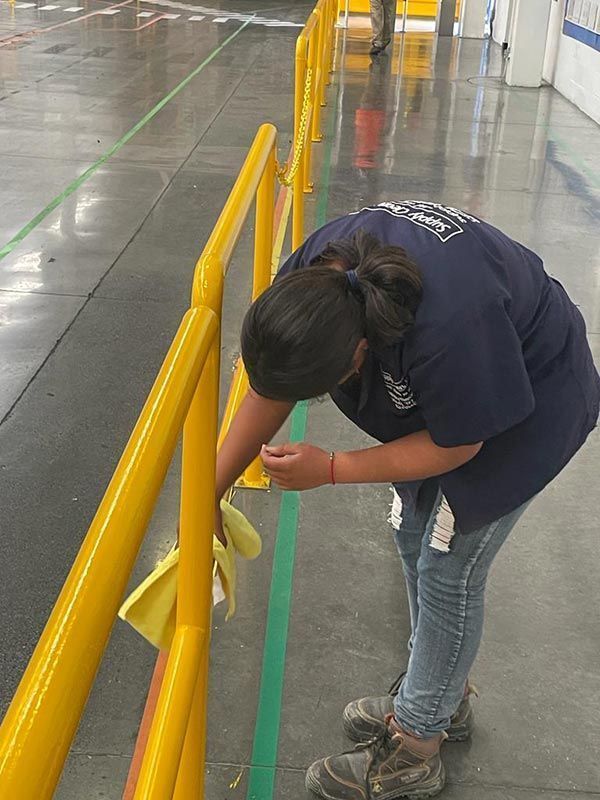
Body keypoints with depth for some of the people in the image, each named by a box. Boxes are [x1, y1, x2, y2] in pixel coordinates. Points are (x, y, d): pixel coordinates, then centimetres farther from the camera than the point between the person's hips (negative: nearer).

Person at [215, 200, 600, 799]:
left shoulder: (449, 325, -44)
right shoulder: (313, 273, -24)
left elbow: (455, 445, -26)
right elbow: (270, 388, -9)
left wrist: (329, 470, -25)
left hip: (530, 401, -7)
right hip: (437, 390, 7)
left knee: (447, 569, -1)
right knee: (415, 539, 15)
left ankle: (412, 751, 18)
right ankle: (445, 697, 38)